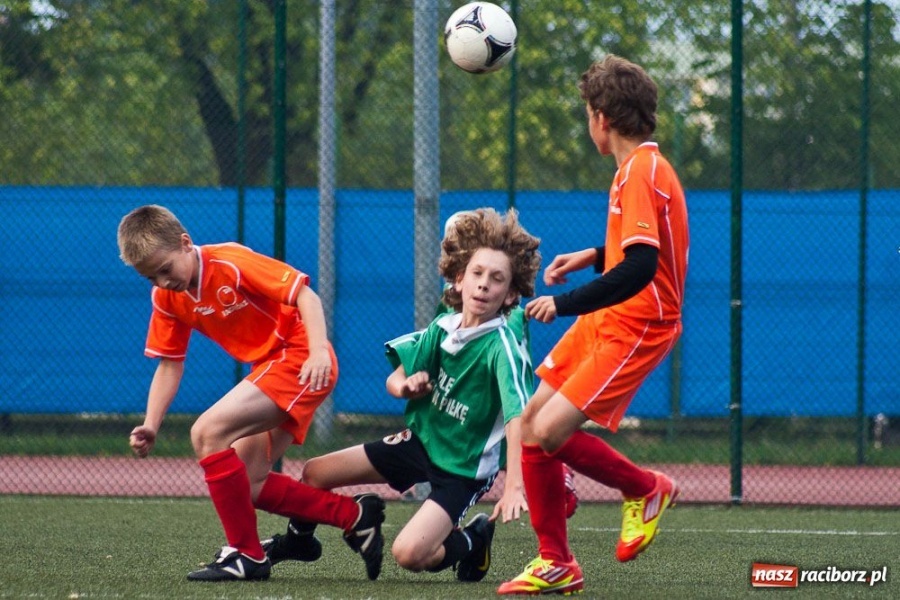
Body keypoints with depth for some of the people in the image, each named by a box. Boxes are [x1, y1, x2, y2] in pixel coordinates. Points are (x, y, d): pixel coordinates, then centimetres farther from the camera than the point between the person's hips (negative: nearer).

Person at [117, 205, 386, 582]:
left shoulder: (231, 263, -19)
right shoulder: (166, 297, 4)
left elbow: (305, 295, -20)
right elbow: (169, 363, 10)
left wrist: (318, 352, -33)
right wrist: (151, 426, -2)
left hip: (301, 359, -9)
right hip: (270, 367, 10)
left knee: (207, 432, -21)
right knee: (248, 486, 7)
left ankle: (246, 554, -14)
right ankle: (355, 515, 18)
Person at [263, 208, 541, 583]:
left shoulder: (502, 347, -24)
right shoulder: (443, 327, -5)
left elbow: (518, 417, -36)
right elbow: (395, 382, 6)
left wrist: (514, 485, -48)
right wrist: (405, 386, -19)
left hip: (464, 470, -6)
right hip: (420, 439, 6)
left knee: (409, 554, -26)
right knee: (314, 474, 7)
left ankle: (469, 542, 7)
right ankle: (295, 540, 39)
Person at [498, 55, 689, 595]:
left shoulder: (642, 172, -20)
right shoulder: (641, 166, 11)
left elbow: (640, 268, -29)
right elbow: (644, 245, 27)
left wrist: (565, 304, -26)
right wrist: (593, 257, 21)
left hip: (636, 328, -10)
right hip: (605, 322, 10)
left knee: (549, 432, -18)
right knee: (530, 420, 4)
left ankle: (646, 489, 7)